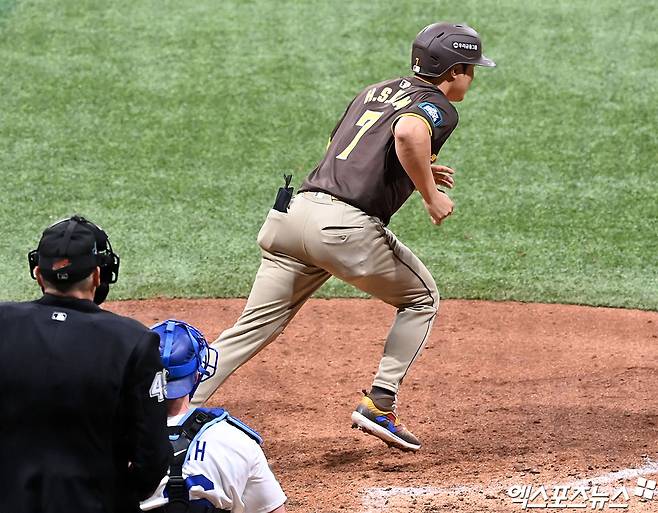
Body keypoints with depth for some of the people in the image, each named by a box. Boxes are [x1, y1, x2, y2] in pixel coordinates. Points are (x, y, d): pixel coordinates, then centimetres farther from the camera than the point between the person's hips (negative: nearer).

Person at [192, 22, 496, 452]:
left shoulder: (375, 91, 27)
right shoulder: (438, 107, 2)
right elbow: (408, 133, -22)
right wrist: (430, 194, -10)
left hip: (296, 208, 7)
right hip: (346, 225, -7)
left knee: (254, 328, 7)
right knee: (422, 298, 18)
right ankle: (380, 406, 9)